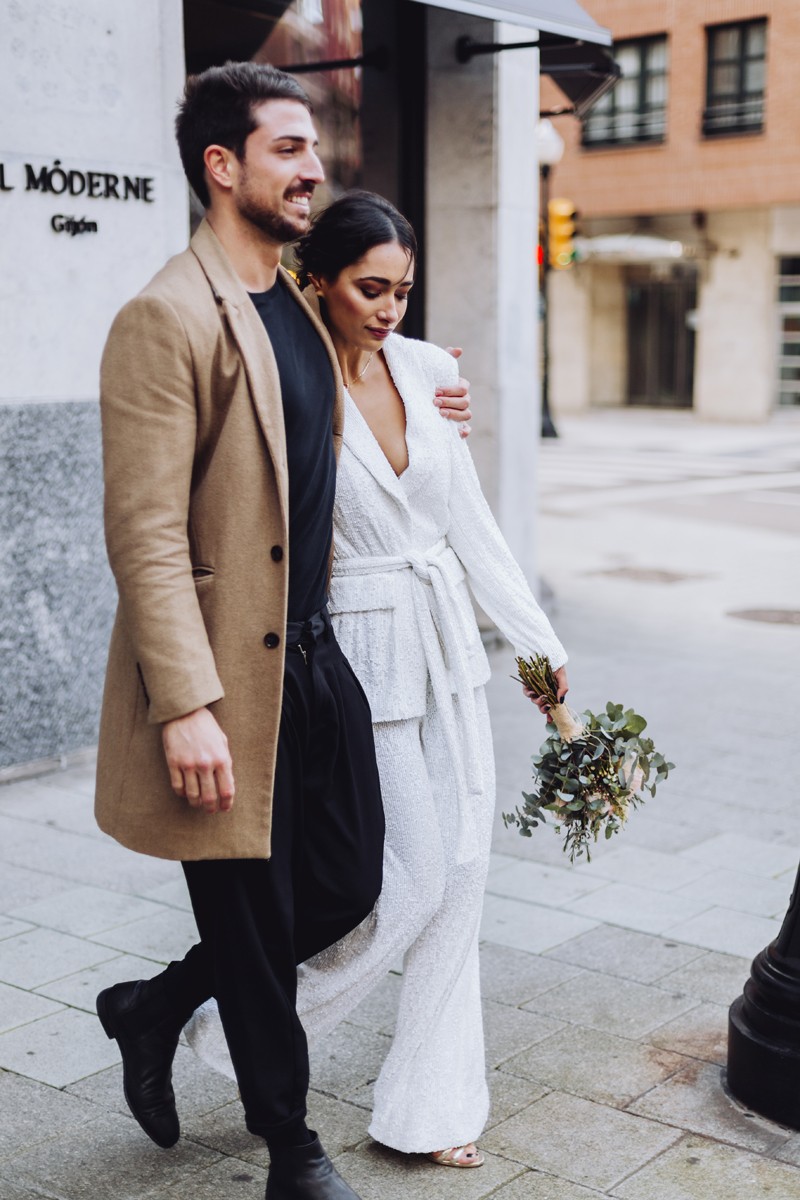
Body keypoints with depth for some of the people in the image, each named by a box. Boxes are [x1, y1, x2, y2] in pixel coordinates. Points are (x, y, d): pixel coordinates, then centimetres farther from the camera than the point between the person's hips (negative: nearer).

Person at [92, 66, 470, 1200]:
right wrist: (186, 706, -24)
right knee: (256, 925, 6)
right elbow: (146, 532, -20)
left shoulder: (299, 310, 14)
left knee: (346, 883, 14)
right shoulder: (166, 319, -15)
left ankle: (157, 1008, 36)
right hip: (226, 674, -8)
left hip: (311, 652, 9)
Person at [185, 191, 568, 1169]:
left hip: (448, 642, 6)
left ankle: (429, 1107, 21)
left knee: (462, 869, 7)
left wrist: (538, 639, 7)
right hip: (363, 651, -6)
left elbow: (469, 520, 9)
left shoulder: (425, 369, 4)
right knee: (414, 877, -3)